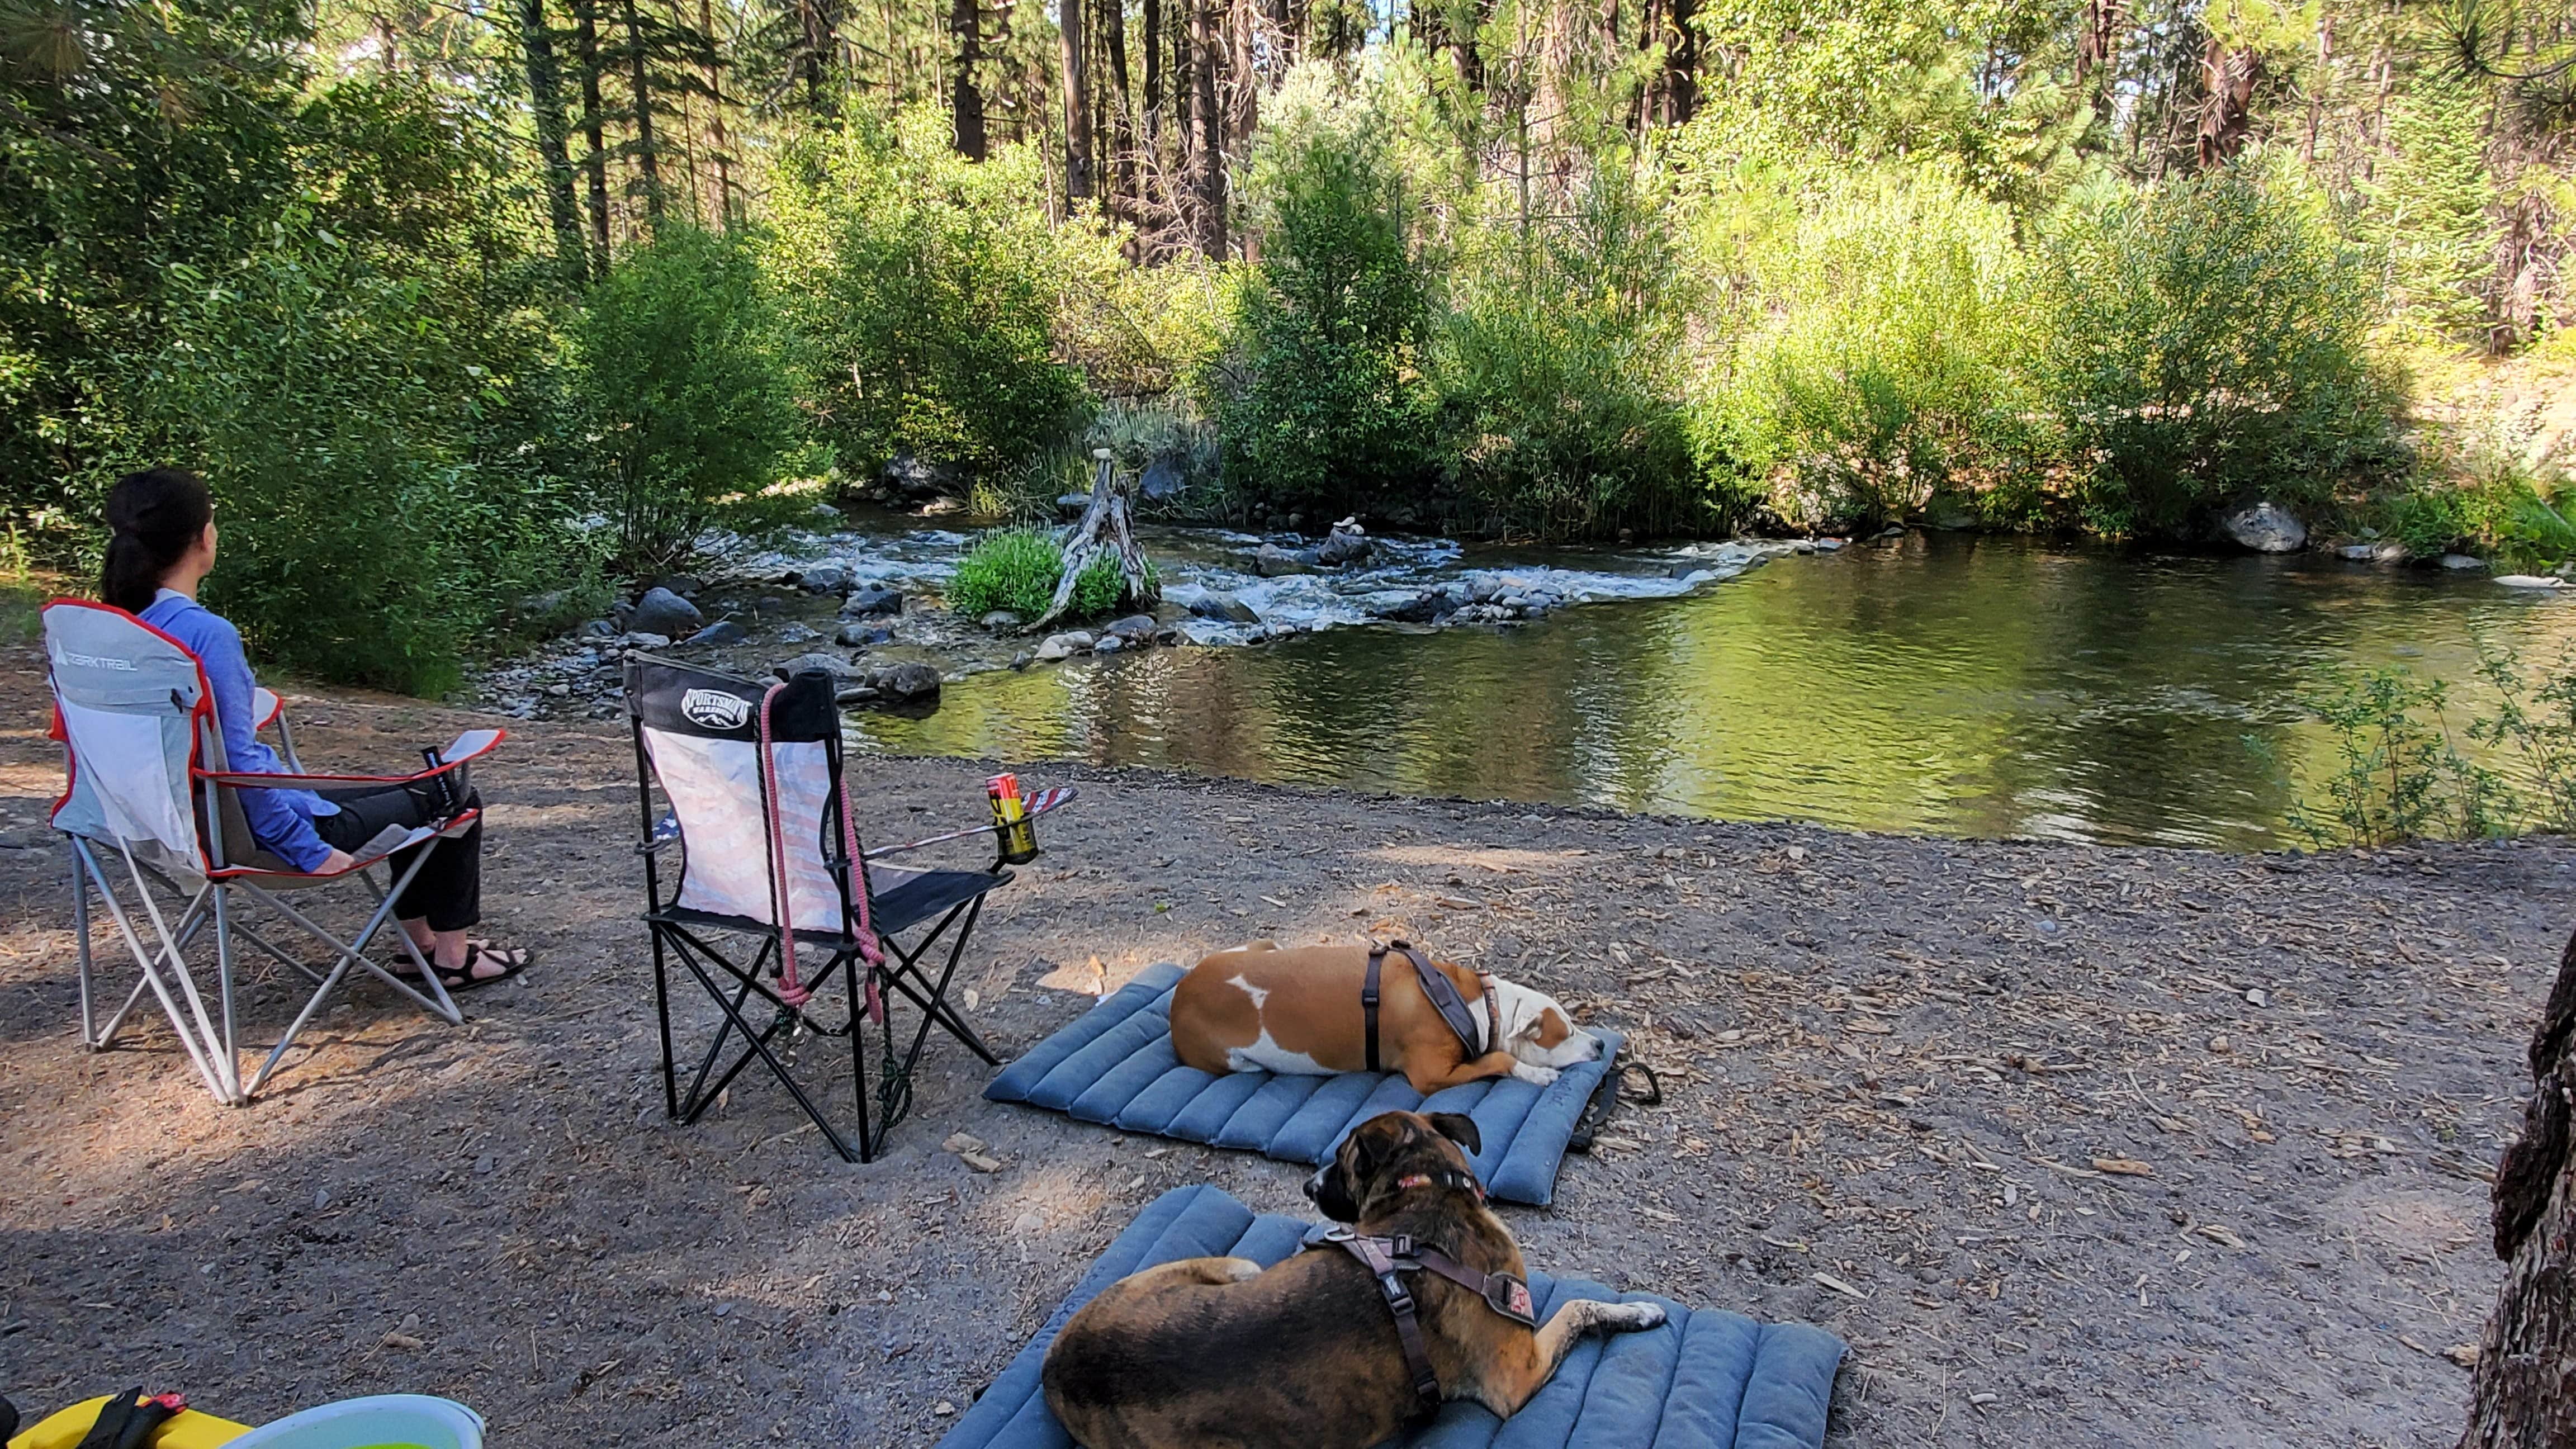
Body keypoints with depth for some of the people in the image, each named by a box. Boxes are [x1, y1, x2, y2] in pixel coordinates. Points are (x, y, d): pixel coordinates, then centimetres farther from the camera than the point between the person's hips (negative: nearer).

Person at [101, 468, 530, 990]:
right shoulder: (207, 635, -28)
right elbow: (237, 765, -28)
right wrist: (312, 852, -20)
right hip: (254, 834, -10)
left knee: (411, 793, 27)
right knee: (453, 801, 9)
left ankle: (421, 938, 35)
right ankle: (454, 956, 19)